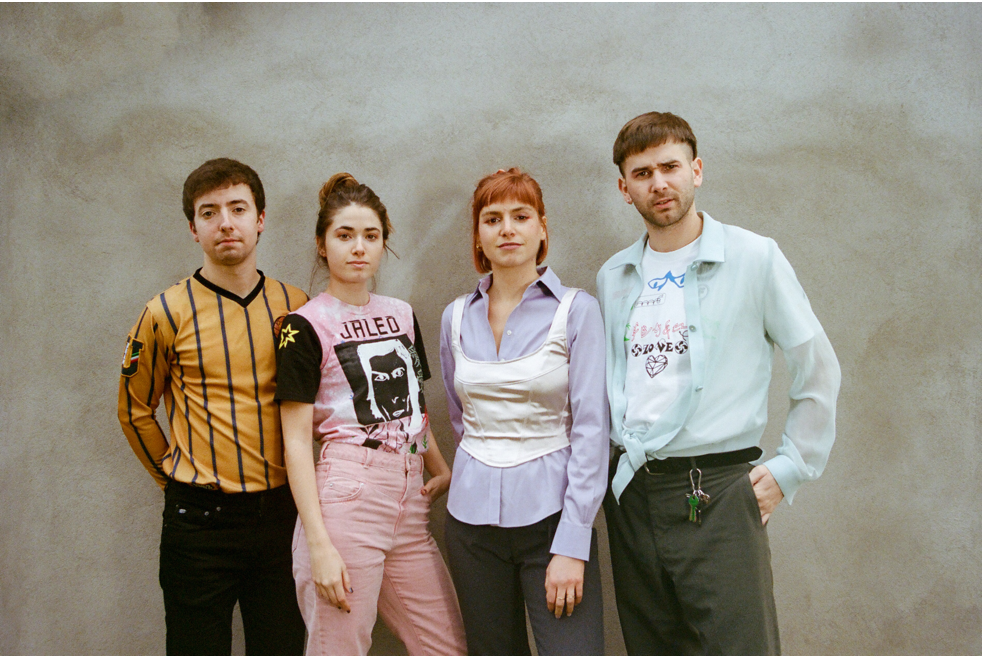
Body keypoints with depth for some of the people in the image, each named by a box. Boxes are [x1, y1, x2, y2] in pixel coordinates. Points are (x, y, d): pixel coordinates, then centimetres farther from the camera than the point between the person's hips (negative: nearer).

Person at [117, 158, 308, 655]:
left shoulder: (294, 306, 3)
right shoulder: (167, 313, -5)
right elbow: (135, 412, 7)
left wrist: (297, 484, 10)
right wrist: (176, 477, 7)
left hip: (280, 514, 3)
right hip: (200, 520, -2)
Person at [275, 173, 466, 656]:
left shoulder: (402, 314, 14)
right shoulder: (306, 325, -5)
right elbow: (296, 441, -9)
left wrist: (442, 470, 14)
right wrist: (319, 544, -15)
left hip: (409, 499, 6)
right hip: (346, 496, -6)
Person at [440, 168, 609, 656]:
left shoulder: (576, 311, -5)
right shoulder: (458, 318, 7)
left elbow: (591, 429, -10)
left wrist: (571, 546, -14)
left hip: (550, 512, -4)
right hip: (472, 519, 4)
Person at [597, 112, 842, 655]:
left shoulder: (754, 258, -3)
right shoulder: (612, 278, 10)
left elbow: (818, 372, 1)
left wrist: (790, 468, -2)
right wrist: (600, 474, 14)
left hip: (717, 495, -4)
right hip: (631, 496, 4)